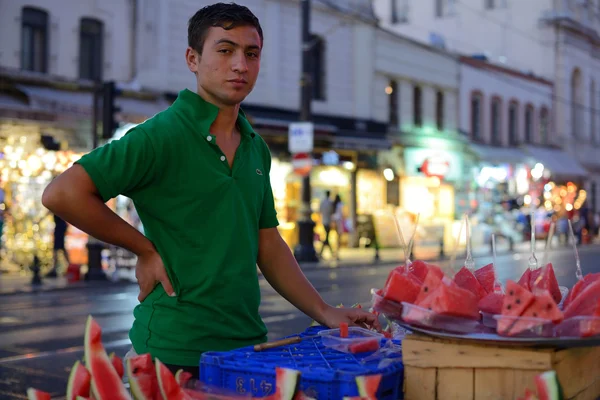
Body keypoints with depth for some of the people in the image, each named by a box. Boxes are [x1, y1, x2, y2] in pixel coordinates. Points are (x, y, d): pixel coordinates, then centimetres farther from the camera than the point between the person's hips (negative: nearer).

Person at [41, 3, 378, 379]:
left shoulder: (255, 148, 10)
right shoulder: (162, 136, -13)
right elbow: (62, 194, -20)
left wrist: (325, 313, 8)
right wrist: (145, 249, -13)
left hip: (249, 344, 7)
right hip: (177, 350, -7)